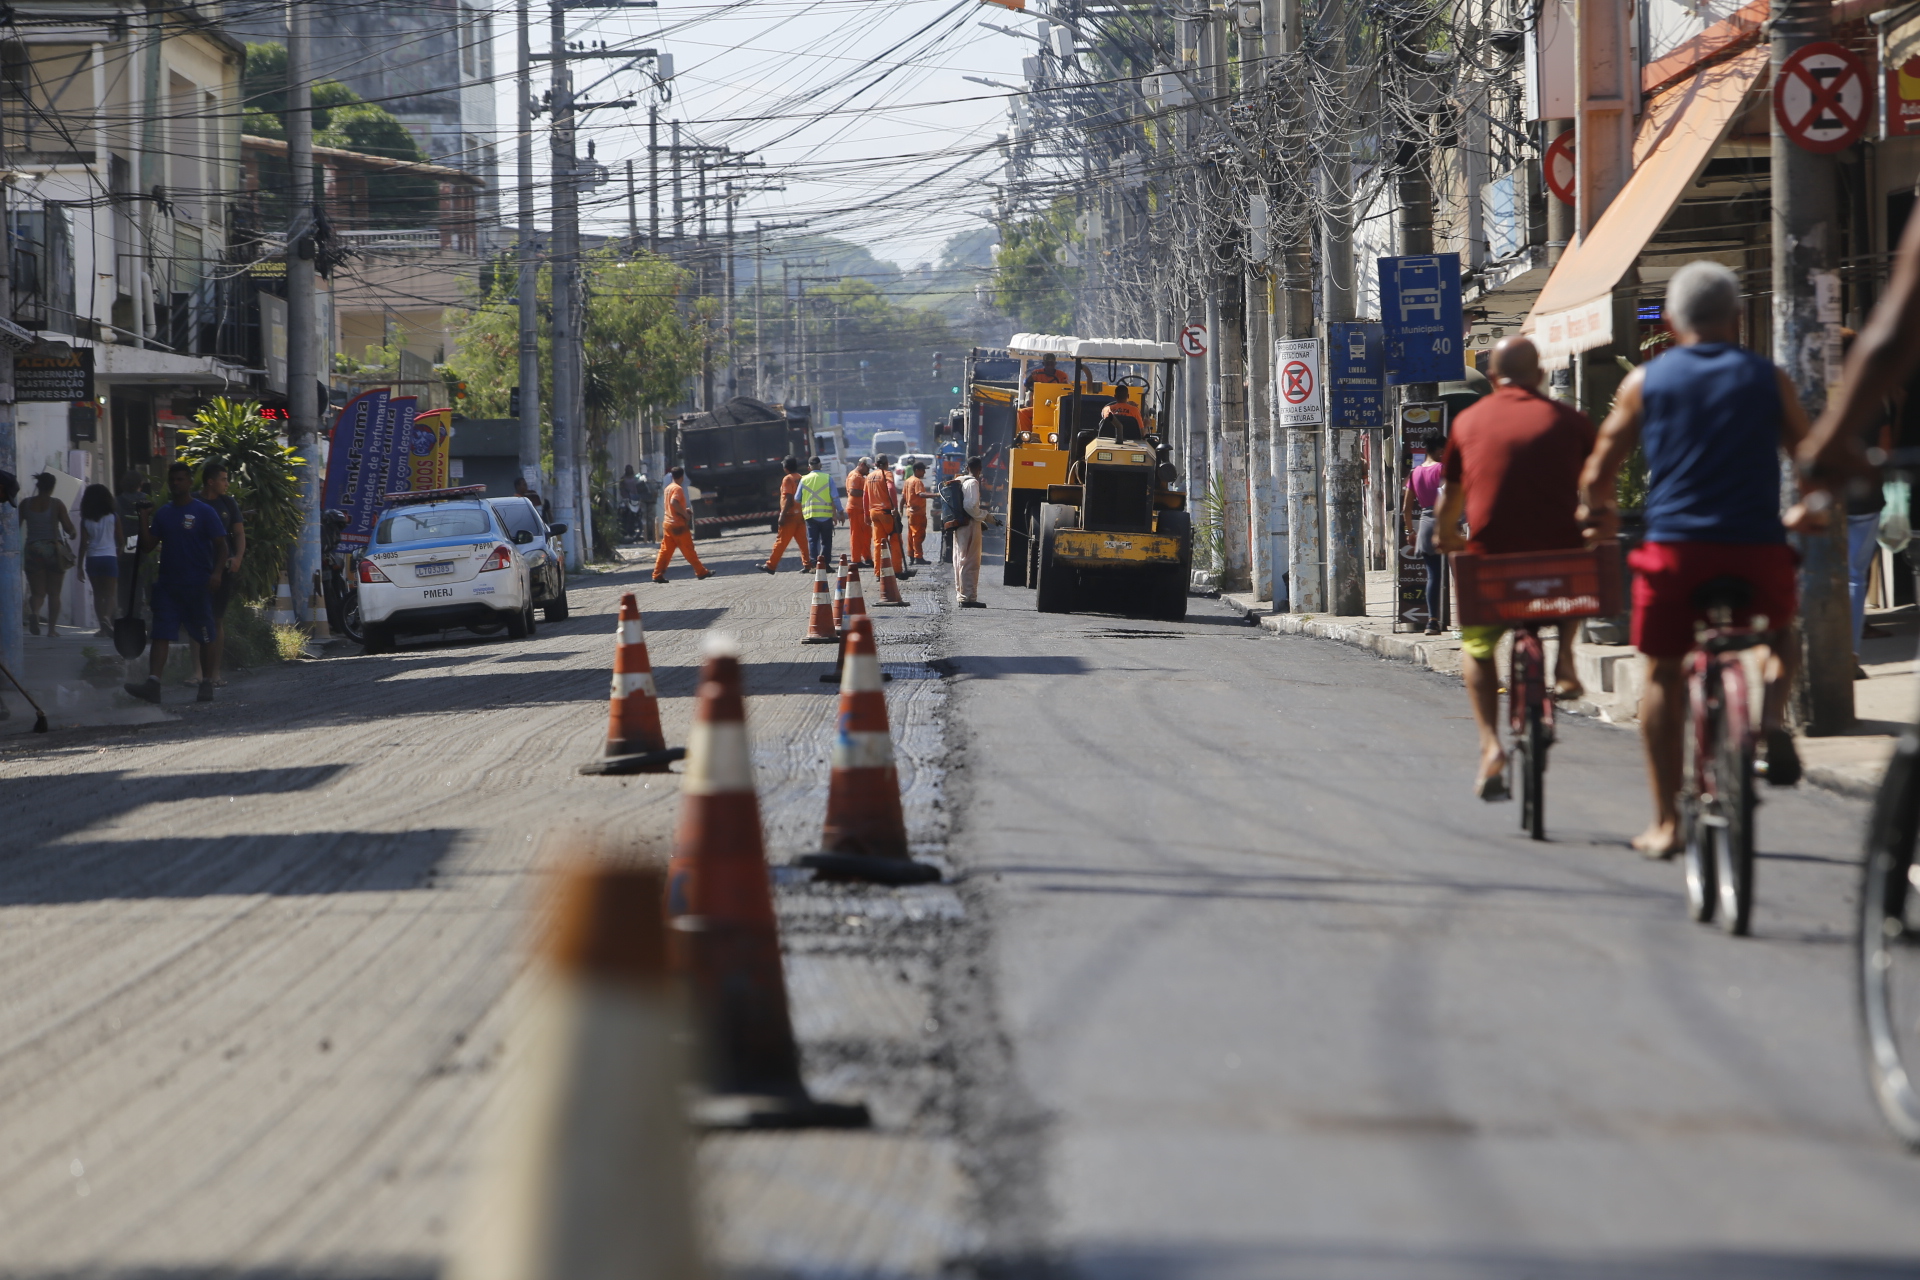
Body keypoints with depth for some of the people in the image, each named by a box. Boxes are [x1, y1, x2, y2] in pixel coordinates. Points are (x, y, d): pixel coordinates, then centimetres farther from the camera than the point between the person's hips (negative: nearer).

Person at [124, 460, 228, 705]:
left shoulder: (205, 513, -3)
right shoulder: (163, 513, 11)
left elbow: (221, 546, -5)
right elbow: (147, 545, 9)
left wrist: (216, 573, -19)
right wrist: (144, 520, -4)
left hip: (197, 586, -4)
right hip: (168, 585, 4)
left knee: (205, 638, 5)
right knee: (160, 635, -8)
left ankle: (207, 685, 15)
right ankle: (152, 683, -17)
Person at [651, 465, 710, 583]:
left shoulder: (668, 488, 14)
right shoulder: (678, 488, -14)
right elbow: (674, 502, -29)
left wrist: (684, 510, 17)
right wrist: (685, 514, -20)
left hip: (668, 524, 8)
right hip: (678, 524, -8)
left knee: (665, 551, 6)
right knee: (688, 550, -1)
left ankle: (658, 575, 2)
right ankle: (701, 572, 5)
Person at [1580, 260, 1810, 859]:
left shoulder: (1646, 381, 7)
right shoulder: (1767, 378, 8)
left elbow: (1598, 473, 9)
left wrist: (1598, 514, 30)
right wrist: (1804, 515, 31)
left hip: (1675, 546, -1)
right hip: (1757, 548, 1)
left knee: (1663, 675, 12)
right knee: (1781, 628, 29)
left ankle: (1665, 823, 9)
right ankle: (1772, 717, -1)